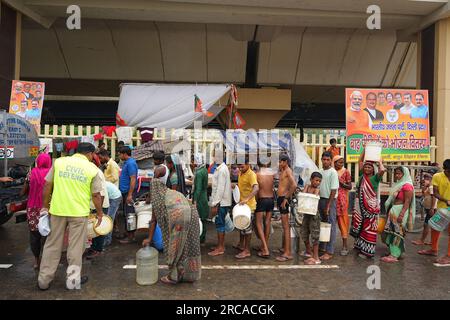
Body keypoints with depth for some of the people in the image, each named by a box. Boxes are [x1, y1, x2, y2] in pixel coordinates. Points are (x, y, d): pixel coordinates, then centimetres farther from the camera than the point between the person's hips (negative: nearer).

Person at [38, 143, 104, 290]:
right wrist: (99, 213, 11)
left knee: (52, 245, 15)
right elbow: (96, 195, -1)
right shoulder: (92, 169, -4)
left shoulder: (59, 162, 2)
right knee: (75, 247, 11)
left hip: (57, 210, 3)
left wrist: (45, 206, 14)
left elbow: (47, 186, 4)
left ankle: (44, 280, 26)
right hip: (79, 212, -2)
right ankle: (73, 280, 21)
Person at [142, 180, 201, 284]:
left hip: (177, 214, -6)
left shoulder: (156, 197, 14)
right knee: (189, 246, 17)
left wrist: (149, 239, 25)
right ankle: (190, 274, 29)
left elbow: (153, 220, 16)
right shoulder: (172, 192, 31)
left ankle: (173, 277, 20)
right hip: (191, 214, 7)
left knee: (175, 248, 8)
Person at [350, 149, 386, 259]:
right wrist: (365, 149, 7)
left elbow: (382, 170, -24)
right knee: (359, 226, 12)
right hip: (360, 205, 5)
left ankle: (367, 250, 8)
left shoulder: (375, 178, -5)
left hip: (371, 206, -5)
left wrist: (379, 161, -8)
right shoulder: (362, 175, 8)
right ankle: (359, 245, 26)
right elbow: (360, 160, 11)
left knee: (368, 228, 1)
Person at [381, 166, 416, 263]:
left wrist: (401, 214, -23)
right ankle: (393, 251, 24)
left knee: (397, 233, -4)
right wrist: (390, 211, 18)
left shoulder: (407, 185, -14)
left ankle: (394, 255, 2)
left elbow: (407, 202, -19)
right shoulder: (398, 184, 13)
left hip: (400, 211, -9)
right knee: (392, 232, 13)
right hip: (393, 211, 9)